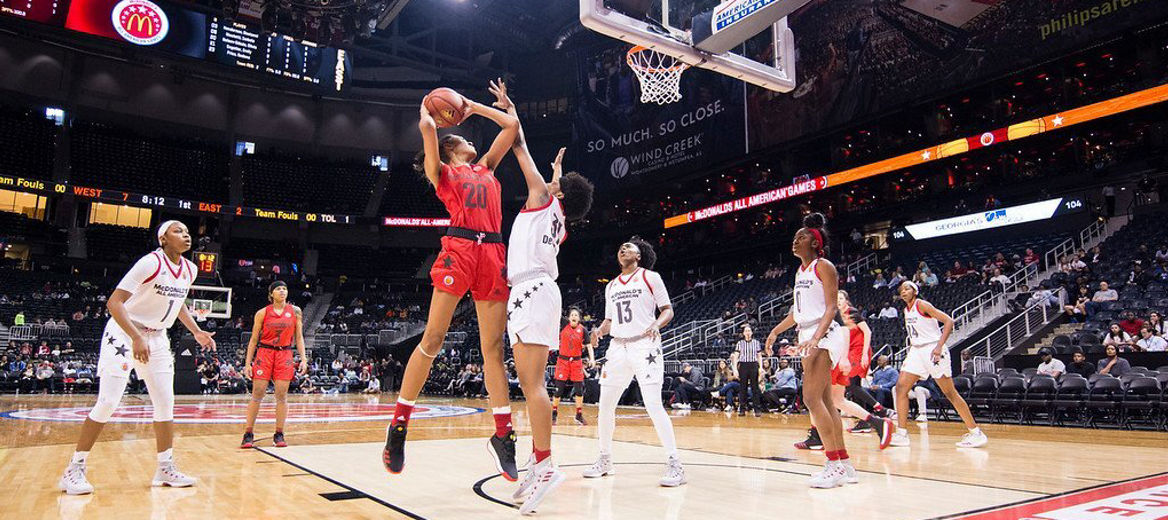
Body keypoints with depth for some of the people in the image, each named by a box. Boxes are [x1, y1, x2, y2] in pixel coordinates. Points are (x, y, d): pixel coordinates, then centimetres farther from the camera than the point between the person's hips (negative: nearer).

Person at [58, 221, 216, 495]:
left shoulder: (190, 270, 1)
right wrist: (136, 338, -36)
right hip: (124, 334, -7)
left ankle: (166, 468, 12)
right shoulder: (151, 263, -21)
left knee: (165, 402, 4)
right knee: (108, 402, -10)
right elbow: (114, 302, -26)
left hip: (157, 338, 7)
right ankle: (74, 470, 4)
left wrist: (196, 332, 11)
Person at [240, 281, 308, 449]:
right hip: (264, 353, -1)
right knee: (257, 394, -2)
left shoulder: (295, 311, 6)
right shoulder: (262, 313, 3)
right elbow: (253, 340, 6)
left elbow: (299, 337, 7)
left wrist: (303, 359, -2)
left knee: (282, 395, 0)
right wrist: (247, 363, 0)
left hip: (285, 355, 1)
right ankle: (248, 434, 7)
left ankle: (279, 435, 7)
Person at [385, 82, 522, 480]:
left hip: (492, 254, 5)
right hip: (458, 248, -4)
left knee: (494, 346, 1)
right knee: (433, 339, -8)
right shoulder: (442, 172, 15)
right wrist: (427, 110, 21)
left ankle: (503, 434, 2)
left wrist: (474, 107, 37)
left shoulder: (485, 167, 29)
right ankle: (399, 424, 2)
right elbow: (427, 127, 0)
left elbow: (512, 126, 31)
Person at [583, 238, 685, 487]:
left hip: (644, 345, -6)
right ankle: (604, 460, 21)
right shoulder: (611, 286, 19)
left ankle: (675, 465, -8)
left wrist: (657, 324, -20)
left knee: (654, 406, -15)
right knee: (605, 406, 5)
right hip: (618, 347, 6)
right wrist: (599, 330, 1)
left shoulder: (650, 277, 2)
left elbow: (668, 310, 0)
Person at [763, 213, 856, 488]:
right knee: (824, 401, 8)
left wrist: (816, 338, -27)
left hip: (824, 336, -9)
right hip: (808, 338, 9)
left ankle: (835, 465, -9)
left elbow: (832, 308, -15)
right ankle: (844, 465, 15)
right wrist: (776, 331, 17)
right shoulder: (800, 270, 18)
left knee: (811, 398, -15)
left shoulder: (823, 266, -7)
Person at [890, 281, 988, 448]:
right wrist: (910, 350, 17)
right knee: (900, 387, -3)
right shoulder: (906, 310, 14)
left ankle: (976, 433, 8)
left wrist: (939, 346, -25)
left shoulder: (922, 305, -11)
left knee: (950, 393, -3)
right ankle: (901, 434, -2)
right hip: (916, 351, 8)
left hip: (933, 350, -8)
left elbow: (948, 321, -18)